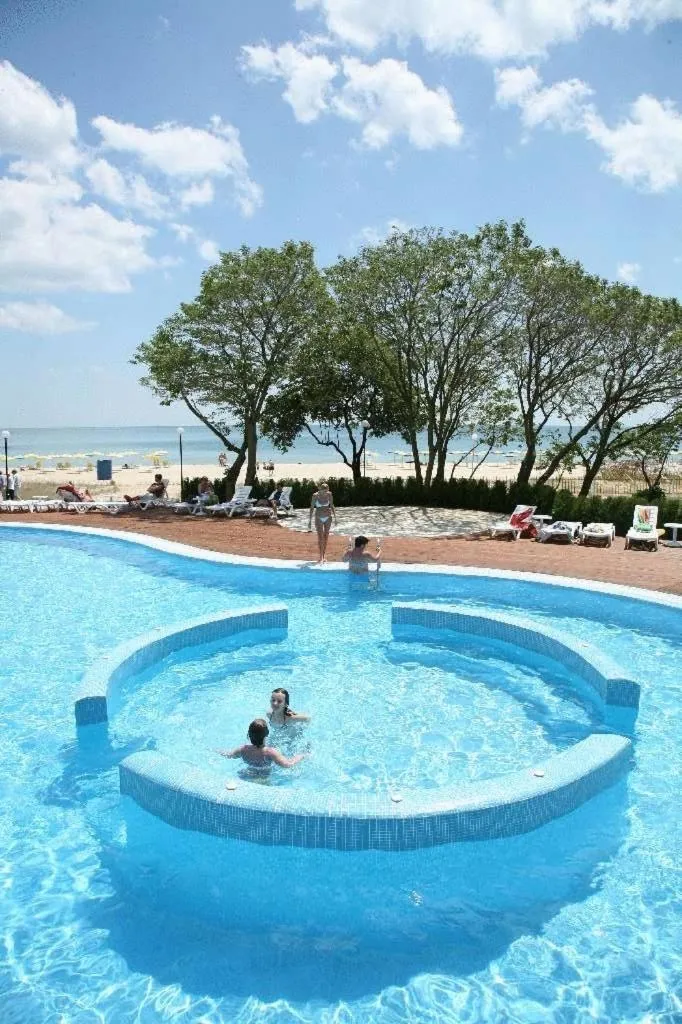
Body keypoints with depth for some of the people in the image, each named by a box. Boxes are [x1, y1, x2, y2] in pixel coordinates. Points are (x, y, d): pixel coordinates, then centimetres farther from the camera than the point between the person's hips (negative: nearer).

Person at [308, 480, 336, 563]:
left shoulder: (329, 494, -8)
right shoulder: (315, 496, -15)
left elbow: (332, 506, 4)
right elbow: (312, 508, -8)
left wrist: (335, 517, 3)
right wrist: (310, 520, -9)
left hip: (328, 517, 2)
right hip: (319, 518, -2)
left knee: (326, 536, 10)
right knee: (320, 537, -7)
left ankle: (324, 554, 23)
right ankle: (321, 557, -7)